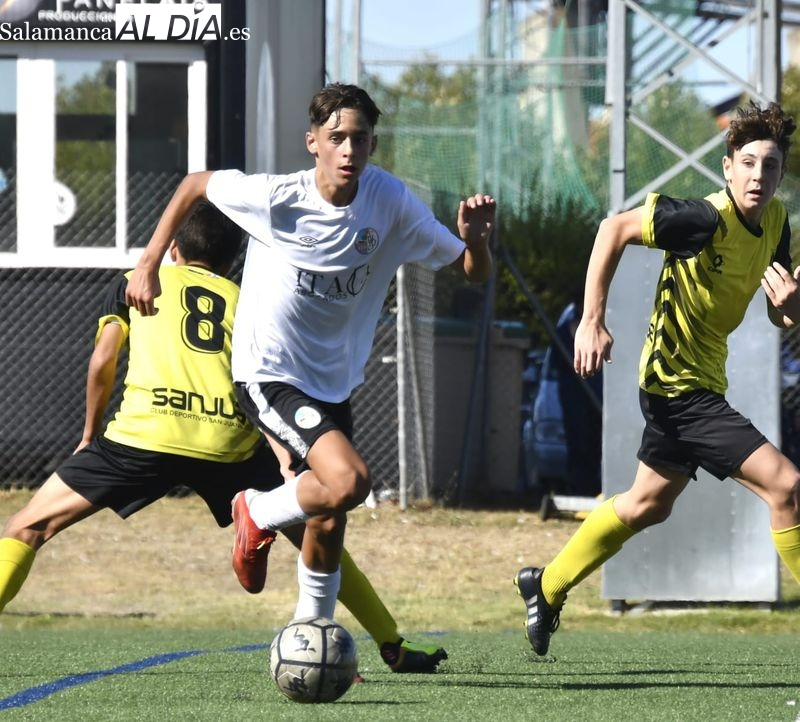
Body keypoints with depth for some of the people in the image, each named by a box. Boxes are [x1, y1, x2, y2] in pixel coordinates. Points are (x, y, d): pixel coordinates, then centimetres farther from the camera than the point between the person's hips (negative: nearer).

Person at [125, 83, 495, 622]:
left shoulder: (391, 201, -9)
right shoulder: (275, 197, -19)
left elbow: (473, 273, -4)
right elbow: (196, 185, 1)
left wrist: (475, 239, -26)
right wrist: (149, 264, 0)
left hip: (334, 383, 5)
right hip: (269, 373, -5)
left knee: (329, 525, 12)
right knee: (349, 482, -26)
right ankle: (258, 515, 3)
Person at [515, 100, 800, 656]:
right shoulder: (707, 219, -23)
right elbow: (615, 229, -18)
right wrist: (592, 320, -20)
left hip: (699, 382, 10)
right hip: (680, 384, -10)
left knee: (647, 504, 24)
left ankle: (547, 587, 39)